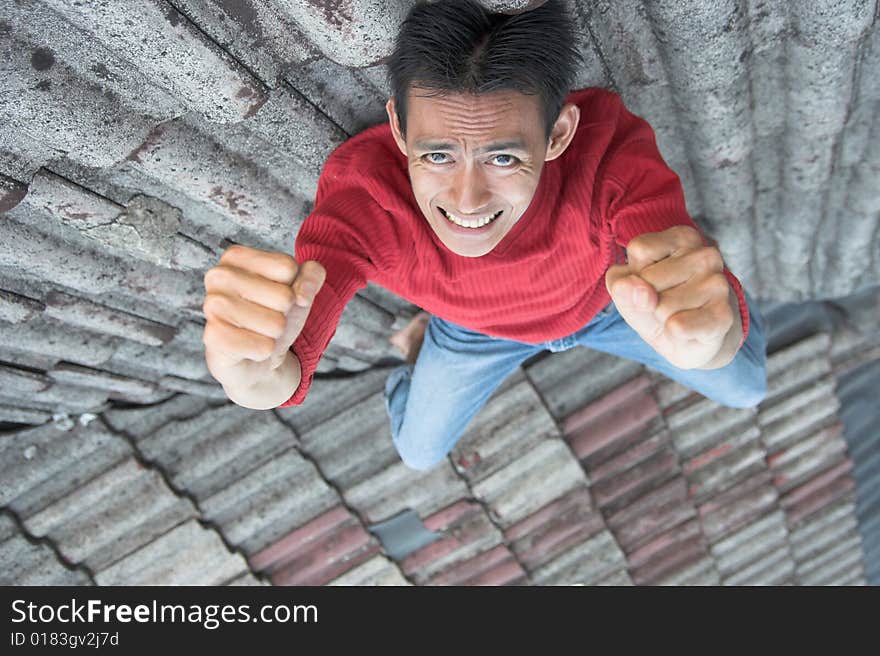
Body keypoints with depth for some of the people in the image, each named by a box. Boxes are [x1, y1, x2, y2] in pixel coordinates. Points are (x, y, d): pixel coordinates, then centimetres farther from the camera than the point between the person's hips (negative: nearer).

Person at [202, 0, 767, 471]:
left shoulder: (612, 149, -44)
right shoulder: (362, 189, -42)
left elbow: (716, 343, -54)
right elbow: (280, 384, -48)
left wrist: (710, 336, -79)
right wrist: (251, 366, -74)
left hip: (603, 301, 0)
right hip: (474, 327, 0)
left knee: (745, 389, 14)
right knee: (419, 450, 19)